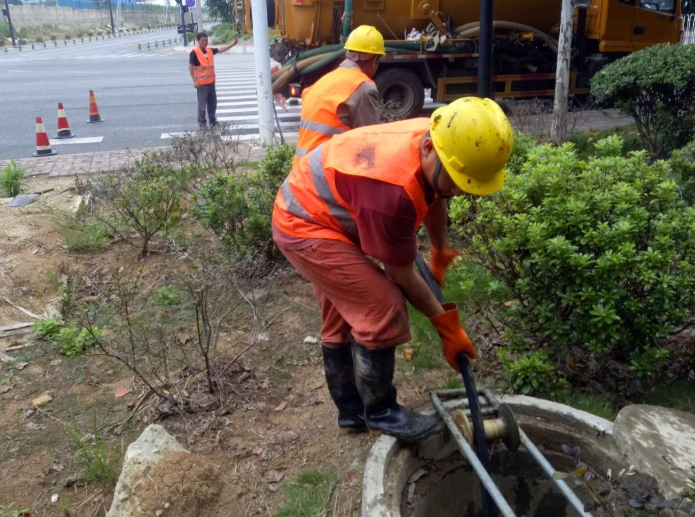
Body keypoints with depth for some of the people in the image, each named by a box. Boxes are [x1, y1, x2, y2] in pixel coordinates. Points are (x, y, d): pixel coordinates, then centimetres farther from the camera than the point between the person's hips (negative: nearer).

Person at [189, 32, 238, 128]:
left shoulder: (210, 50, 6)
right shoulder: (194, 52, -12)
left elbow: (221, 49, 7)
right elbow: (190, 67, -13)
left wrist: (233, 44, -6)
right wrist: (195, 81, -17)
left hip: (211, 82, 7)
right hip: (202, 83, -7)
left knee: (212, 103, 15)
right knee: (202, 104, 0)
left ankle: (213, 121, 28)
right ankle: (202, 124, 9)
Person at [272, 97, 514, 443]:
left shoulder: (435, 140, -11)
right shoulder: (392, 189, -38)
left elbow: (434, 198, 12)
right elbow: (400, 272, -23)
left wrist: (439, 255, 26)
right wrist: (446, 324, -11)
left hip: (315, 213, 9)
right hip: (305, 226, -9)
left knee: (343, 320, 17)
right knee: (383, 311, -14)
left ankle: (352, 411, 32)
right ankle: (380, 413, 6)